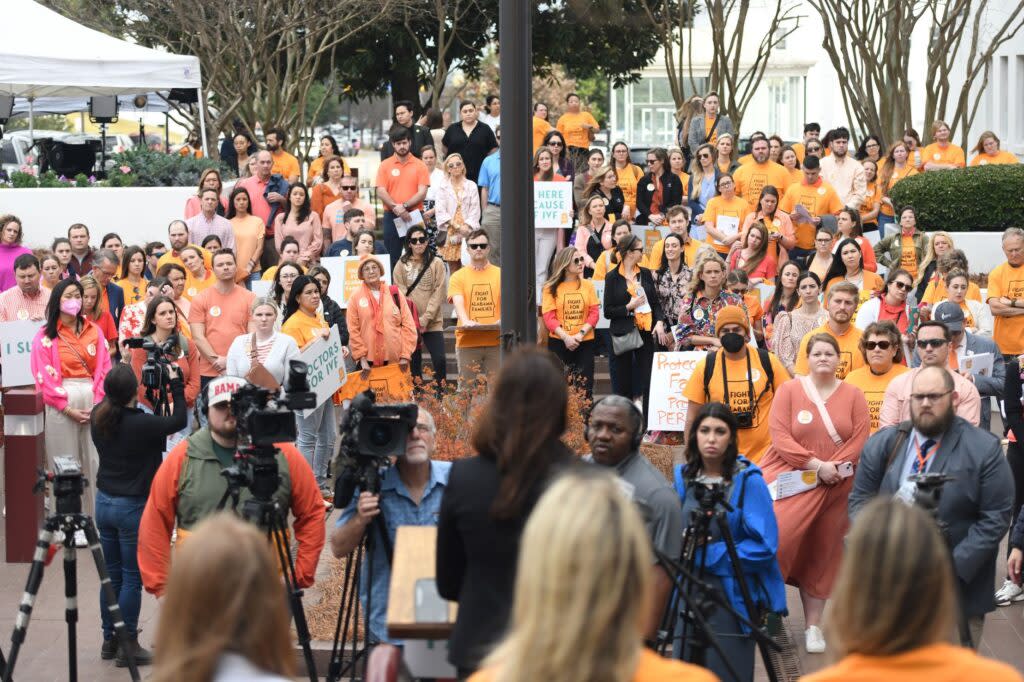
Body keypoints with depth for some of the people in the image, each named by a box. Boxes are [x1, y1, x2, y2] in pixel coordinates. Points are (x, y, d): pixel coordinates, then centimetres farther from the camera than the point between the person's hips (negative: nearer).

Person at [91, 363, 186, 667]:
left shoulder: (98, 417, -5)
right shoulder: (140, 423, -22)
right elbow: (178, 421, -8)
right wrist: (175, 385, 3)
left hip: (104, 502, 6)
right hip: (133, 507, -6)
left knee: (112, 575, 15)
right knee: (132, 578, 3)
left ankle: (110, 641, 22)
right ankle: (128, 646, 8)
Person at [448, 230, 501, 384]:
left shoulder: (500, 274, 10)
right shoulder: (458, 277, 7)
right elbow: (458, 302, -7)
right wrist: (465, 321, -27)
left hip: (496, 341, 1)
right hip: (467, 341, -1)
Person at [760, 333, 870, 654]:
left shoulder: (853, 395, 4)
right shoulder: (789, 390, 0)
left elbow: (860, 440, -2)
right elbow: (780, 436, -9)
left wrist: (834, 467, -15)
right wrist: (816, 465, -16)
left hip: (835, 485, 2)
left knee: (822, 554, 7)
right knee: (777, 537, -18)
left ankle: (813, 625, 14)